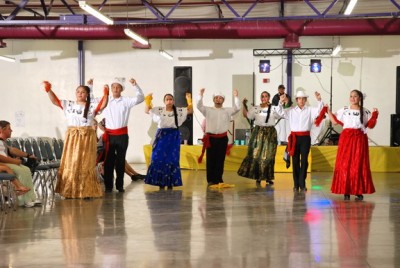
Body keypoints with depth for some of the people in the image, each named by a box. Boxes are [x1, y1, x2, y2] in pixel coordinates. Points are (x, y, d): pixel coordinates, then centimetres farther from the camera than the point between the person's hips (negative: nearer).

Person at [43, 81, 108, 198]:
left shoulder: (92, 105, 0)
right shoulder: (68, 104, 9)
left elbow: (103, 105, -15)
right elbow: (55, 100, 6)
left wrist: (106, 94, -29)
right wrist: (49, 90, -7)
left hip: (87, 137, -3)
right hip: (71, 137, 3)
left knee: (85, 165, 0)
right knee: (70, 164, 4)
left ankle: (86, 191, 4)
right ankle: (69, 191, 11)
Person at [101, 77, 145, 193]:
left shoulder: (126, 101, 1)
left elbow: (140, 98, -10)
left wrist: (135, 85, -22)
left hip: (122, 135, 0)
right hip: (109, 135, 0)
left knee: (120, 161, 6)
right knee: (108, 161, 1)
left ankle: (120, 185, 14)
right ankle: (108, 186, 7)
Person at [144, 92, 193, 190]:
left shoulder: (179, 110, 4)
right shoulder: (159, 110, 3)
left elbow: (191, 110, 3)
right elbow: (147, 111, 2)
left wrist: (189, 100, -11)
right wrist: (148, 101, -13)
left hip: (174, 137, 0)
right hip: (161, 136, 0)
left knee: (172, 160, 1)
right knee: (159, 159, -1)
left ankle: (170, 183, 9)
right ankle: (161, 182, 7)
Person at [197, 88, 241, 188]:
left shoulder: (227, 111, 11)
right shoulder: (208, 110, 8)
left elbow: (237, 108, 1)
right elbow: (199, 106, -5)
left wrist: (236, 97, -9)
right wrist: (201, 95, -15)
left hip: (222, 138, 1)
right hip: (211, 138, -1)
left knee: (220, 160, 3)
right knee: (210, 160, -1)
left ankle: (218, 180, 10)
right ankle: (211, 180, 5)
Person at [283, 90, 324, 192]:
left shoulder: (310, 110, 5)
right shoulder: (291, 110, 6)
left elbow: (319, 110, -6)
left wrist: (319, 100, -20)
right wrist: (281, 102, -11)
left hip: (305, 137, 0)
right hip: (295, 137, 1)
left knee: (304, 161, -1)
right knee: (295, 161, 4)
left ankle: (302, 185, 3)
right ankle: (296, 185, 9)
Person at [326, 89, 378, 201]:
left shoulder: (365, 112, 8)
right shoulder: (344, 110, 8)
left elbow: (370, 125, 6)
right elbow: (335, 121, 9)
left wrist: (374, 115, -6)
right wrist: (328, 111, 5)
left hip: (360, 140, 0)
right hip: (346, 138, 0)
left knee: (359, 165, -3)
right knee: (344, 165, -4)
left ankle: (359, 191, 2)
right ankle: (346, 191, 2)